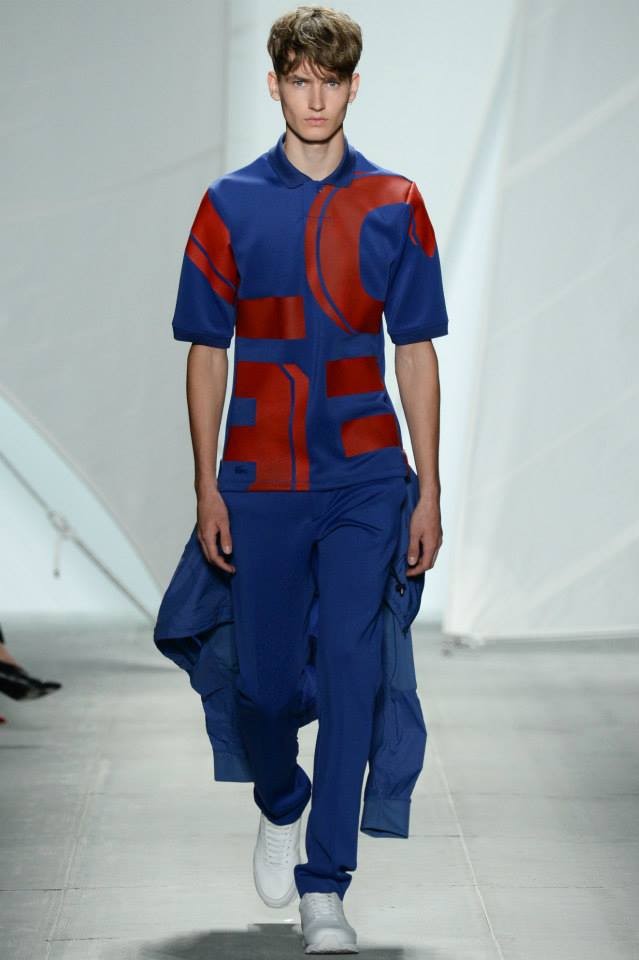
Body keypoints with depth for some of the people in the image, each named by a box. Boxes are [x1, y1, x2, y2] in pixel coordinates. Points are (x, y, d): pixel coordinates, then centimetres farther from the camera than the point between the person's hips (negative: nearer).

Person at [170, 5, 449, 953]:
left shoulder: (394, 204, 4)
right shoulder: (231, 205, 3)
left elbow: (416, 352, 6)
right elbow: (207, 353, 5)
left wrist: (429, 490, 2)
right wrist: (207, 487, 0)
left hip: (365, 481, 0)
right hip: (261, 482, 0)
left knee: (351, 675, -5)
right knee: (265, 680, 8)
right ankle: (280, 805, 40)